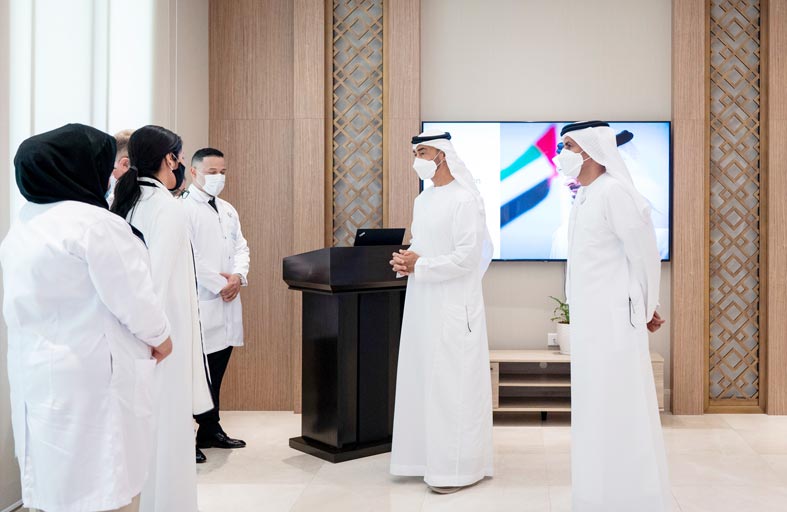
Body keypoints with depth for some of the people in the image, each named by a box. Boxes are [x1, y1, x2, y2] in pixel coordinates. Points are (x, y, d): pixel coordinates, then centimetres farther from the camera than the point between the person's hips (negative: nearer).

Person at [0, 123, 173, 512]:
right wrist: (160, 337, 2)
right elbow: (132, 297, -15)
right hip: (93, 374, -8)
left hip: (35, 369, 8)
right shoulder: (95, 224, -18)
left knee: (53, 481, 17)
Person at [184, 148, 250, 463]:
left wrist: (238, 275, -5)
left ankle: (211, 430, 23)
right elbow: (188, 255, -15)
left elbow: (241, 247, 15)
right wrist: (219, 285, -13)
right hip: (200, 305, -7)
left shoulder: (228, 210, 18)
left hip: (226, 304, 7)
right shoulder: (183, 208, -7)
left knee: (216, 372, 13)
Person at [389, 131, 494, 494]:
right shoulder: (422, 200, 14)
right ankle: (429, 456, 22)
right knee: (422, 380, 11)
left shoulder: (465, 200, -12)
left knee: (452, 384, -3)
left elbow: (467, 258, -19)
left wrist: (419, 266, -14)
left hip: (453, 305, -8)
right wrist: (406, 261, -1)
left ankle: (459, 467, 6)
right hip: (422, 304, 8)